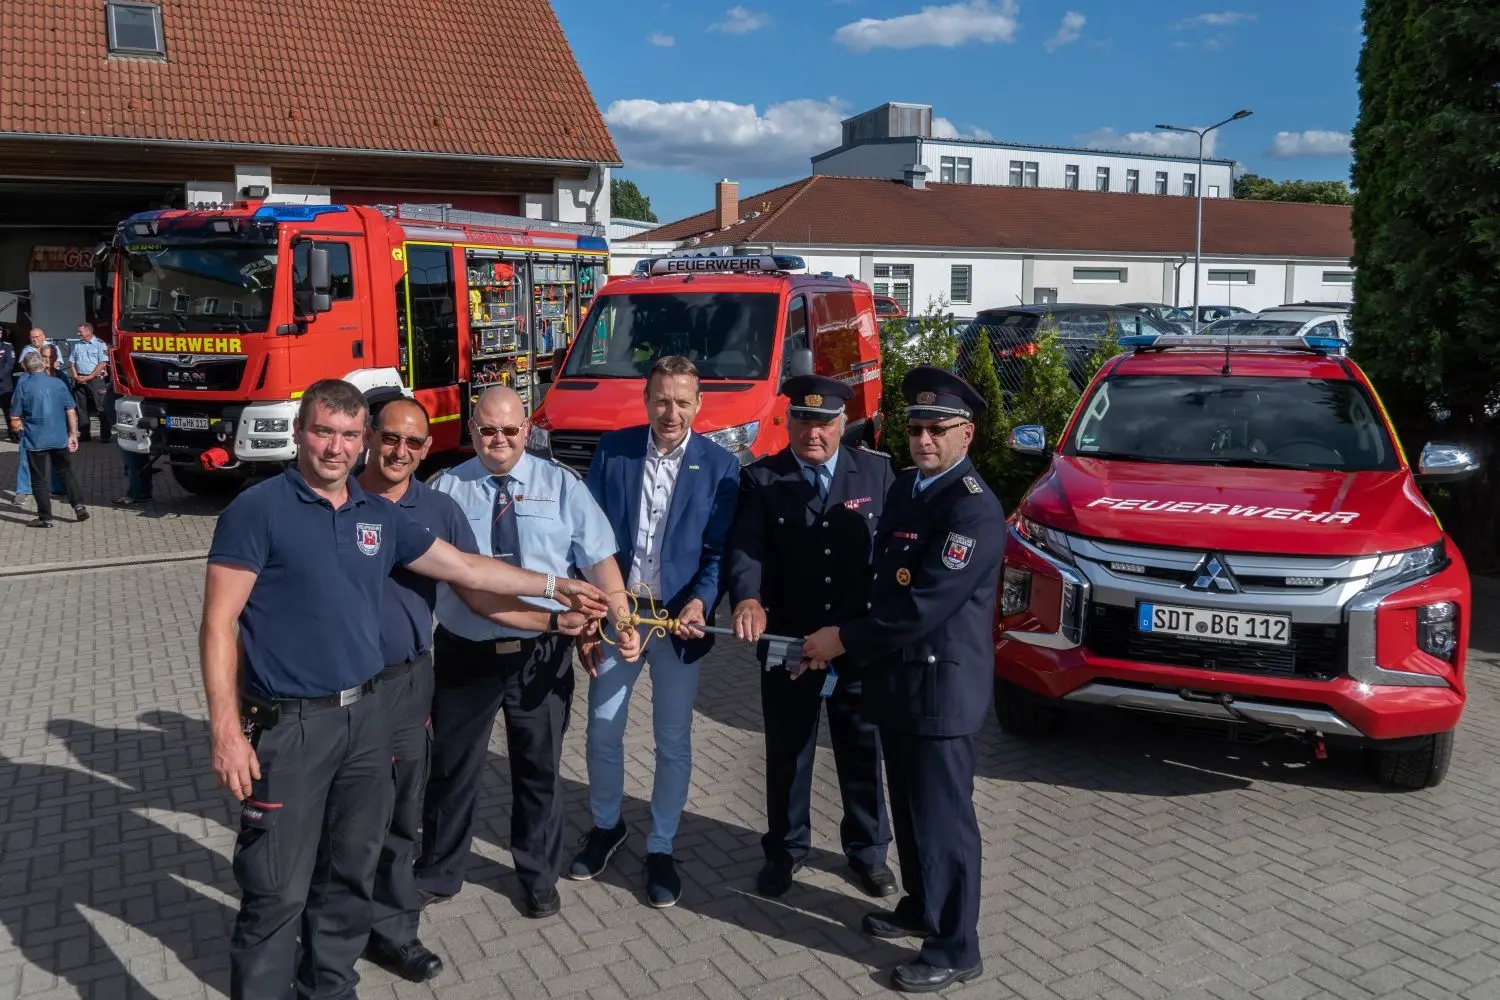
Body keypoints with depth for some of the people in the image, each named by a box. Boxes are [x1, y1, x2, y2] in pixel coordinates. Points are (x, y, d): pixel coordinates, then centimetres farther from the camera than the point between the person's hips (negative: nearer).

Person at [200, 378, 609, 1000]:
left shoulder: (380, 517, 8)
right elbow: (218, 626, -11)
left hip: (366, 717, 6)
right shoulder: (258, 510, -9)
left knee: (350, 874, 18)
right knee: (278, 893, 2)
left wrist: (556, 587, 17)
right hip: (288, 726, -6)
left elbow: (466, 568, 16)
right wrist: (227, 732, -18)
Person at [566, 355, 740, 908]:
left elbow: (719, 549, -6)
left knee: (673, 742, 9)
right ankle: (605, 826, 38)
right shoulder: (612, 450, -2)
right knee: (602, 733, 13)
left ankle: (660, 848, 28)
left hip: (679, 618, -1)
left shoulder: (719, 465, -6)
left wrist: (700, 601, -23)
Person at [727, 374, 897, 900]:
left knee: (863, 752, 16)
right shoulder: (760, 479, -2)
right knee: (786, 752, 14)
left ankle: (868, 849, 36)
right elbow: (745, 547, -16)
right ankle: (785, 848, 34)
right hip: (787, 642, 0)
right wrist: (747, 599, -36)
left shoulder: (877, 472, 0)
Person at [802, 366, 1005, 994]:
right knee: (909, 806, 20)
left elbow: (925, 605, -23)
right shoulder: (904, 487, 10)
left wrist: (845, 639, -15)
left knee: (942, 815, 2)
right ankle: (921, 906, 39)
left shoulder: (973, 508, -19)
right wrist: (852, 640, 3)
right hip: (899, 677, 8)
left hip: (941, 683, -8)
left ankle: (954, 949, 16)